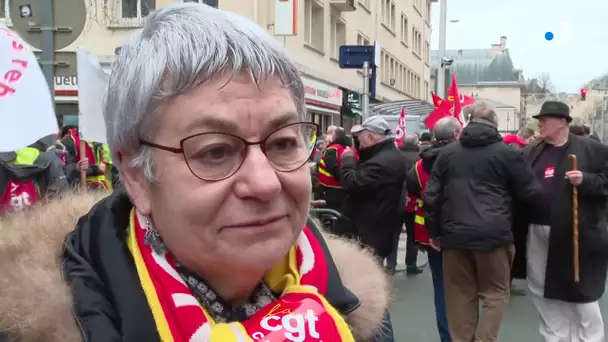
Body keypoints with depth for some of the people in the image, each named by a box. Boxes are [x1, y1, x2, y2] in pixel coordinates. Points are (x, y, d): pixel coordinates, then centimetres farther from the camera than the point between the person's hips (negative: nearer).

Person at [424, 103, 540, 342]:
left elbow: (431, 195, 8)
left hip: (455, 234, 3)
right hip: (493, 234, -3)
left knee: (460, 295, 12)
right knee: (496, 292, 10)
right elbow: (531, 193, 5)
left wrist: (433, 230, 15)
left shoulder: (447, 153, 9)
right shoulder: (507, 153, -1)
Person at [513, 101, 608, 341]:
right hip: (538, 233, 5)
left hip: (575, 234, -5)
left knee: (581, 294, 5)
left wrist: (586, 180, -19)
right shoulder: (532, 152, 12)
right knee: (542, 292, 13)